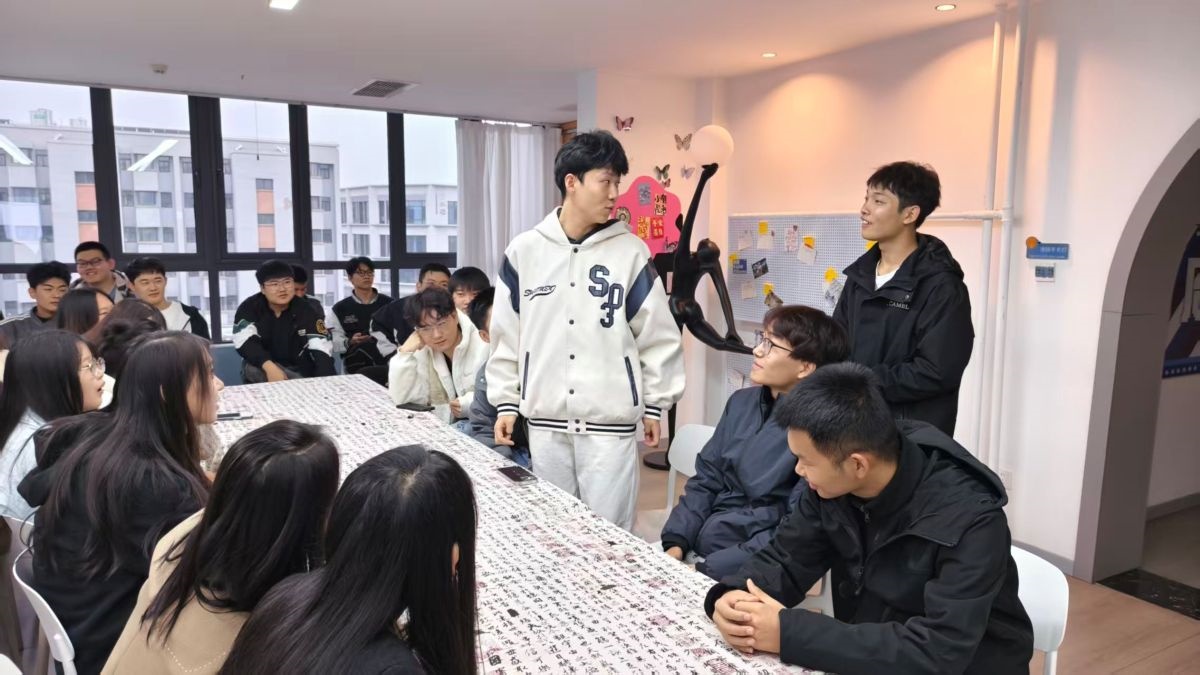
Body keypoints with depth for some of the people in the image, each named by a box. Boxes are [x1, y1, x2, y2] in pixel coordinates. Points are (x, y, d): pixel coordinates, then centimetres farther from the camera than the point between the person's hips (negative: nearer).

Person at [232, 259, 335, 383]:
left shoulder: (306, 311, -10)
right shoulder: (249, 308, -9)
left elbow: (322, 350, -21)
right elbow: (244, 342, -23)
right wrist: (269, 367, -41)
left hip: (299, 373, 1)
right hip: (262, 370, 0)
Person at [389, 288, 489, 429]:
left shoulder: (482, 342, -13)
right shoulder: (422, 351, 5)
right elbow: (401, 399, -3)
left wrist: (469, 403, -22)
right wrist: (405, 353, -9)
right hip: (447, 425, 5)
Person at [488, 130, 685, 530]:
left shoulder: (630, 252, -2)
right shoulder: (524, 251, 1)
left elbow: (657, 335, 2)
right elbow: (506, 335, 7)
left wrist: (655, 403, 3)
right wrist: (506, 401, 6)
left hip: (611, 423, -2)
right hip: (546, 424, 2)